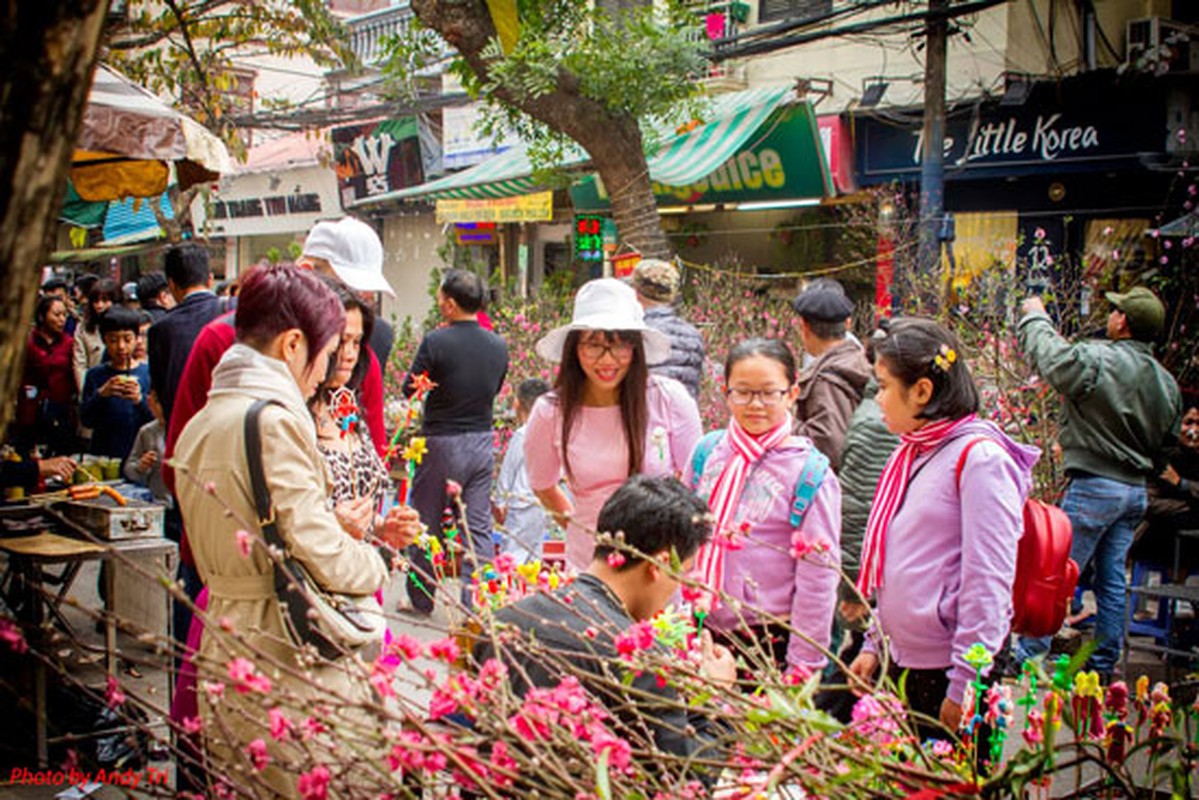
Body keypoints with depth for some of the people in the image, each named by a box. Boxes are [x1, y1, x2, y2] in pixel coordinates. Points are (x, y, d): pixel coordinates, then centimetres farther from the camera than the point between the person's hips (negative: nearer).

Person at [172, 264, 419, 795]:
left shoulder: (201, 425, 13)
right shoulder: (275, 418, -16)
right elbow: (323, 559, -19)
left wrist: (364, 533, 13)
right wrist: (380, 555, 2)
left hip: (224, 650, 9)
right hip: (289, 658, -9)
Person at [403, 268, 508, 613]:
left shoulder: (436, 341, -16)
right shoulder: (499, 346, 0)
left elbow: (410, 388, -7)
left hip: (442, 442, -4)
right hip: (483, 441, 4)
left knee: (426, 526, 11)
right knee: (479, 527, 9)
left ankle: (421, 600, 21)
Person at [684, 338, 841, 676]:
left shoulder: (811, 475, -9)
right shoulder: (707, 452, 3)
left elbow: (818, 578, -8)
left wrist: (804, 667, -8)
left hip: (771, 642, -4)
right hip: (702, 633, 4)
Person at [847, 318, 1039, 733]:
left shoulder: (980, 456, -14)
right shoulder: (912, 455, 11)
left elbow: (988, 581, -18)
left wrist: (965, 684, -18)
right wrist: (874, 644, 18)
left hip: (948, 670, -8)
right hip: (902, 661, 8)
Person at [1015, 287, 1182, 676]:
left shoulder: (1099, 360, -17)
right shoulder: (1167, 382, 9)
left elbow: (1048, 356, -11)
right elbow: (1167, 440, 16)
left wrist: (1035, 316, 5)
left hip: (1095, 486, -7)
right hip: (1136, 490, 7)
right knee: (1112, 579, 13)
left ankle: (1028, 657, 3)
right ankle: (1104, 663, 19)